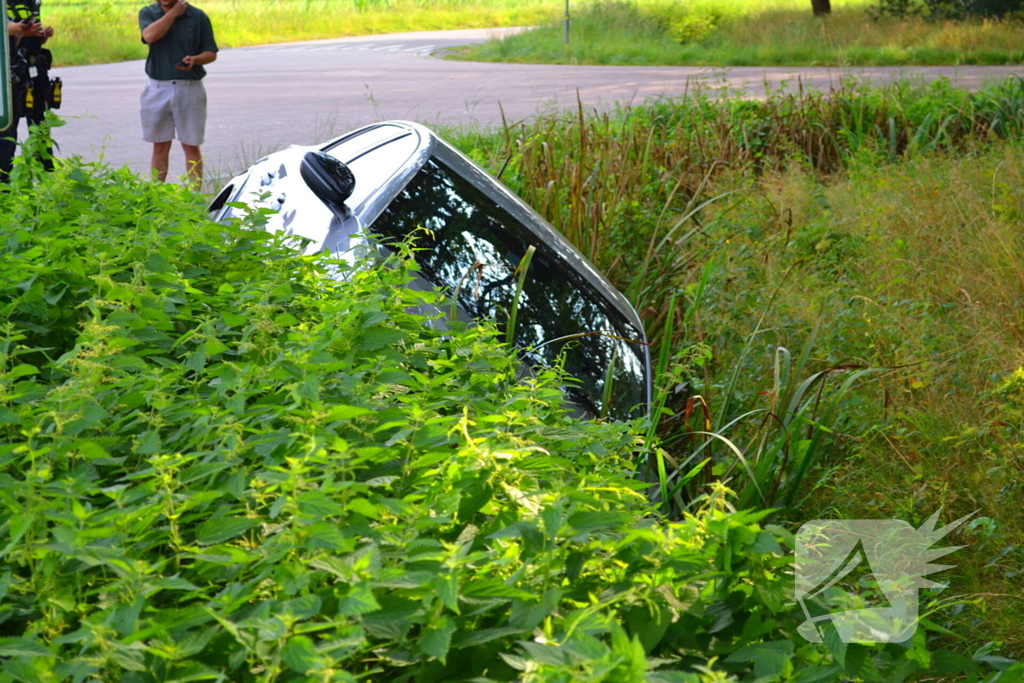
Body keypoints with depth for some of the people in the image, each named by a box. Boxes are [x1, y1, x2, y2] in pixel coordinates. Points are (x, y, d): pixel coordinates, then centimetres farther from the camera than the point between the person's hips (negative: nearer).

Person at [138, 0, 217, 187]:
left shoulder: (198, 17, 1)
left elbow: (211, 53, 3)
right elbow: (150, 36, -18)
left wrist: (194, 59, -18)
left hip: (189, 88, -1)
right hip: (158, 88, 1)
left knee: (191, 146, 2)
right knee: (160, 146, 7)